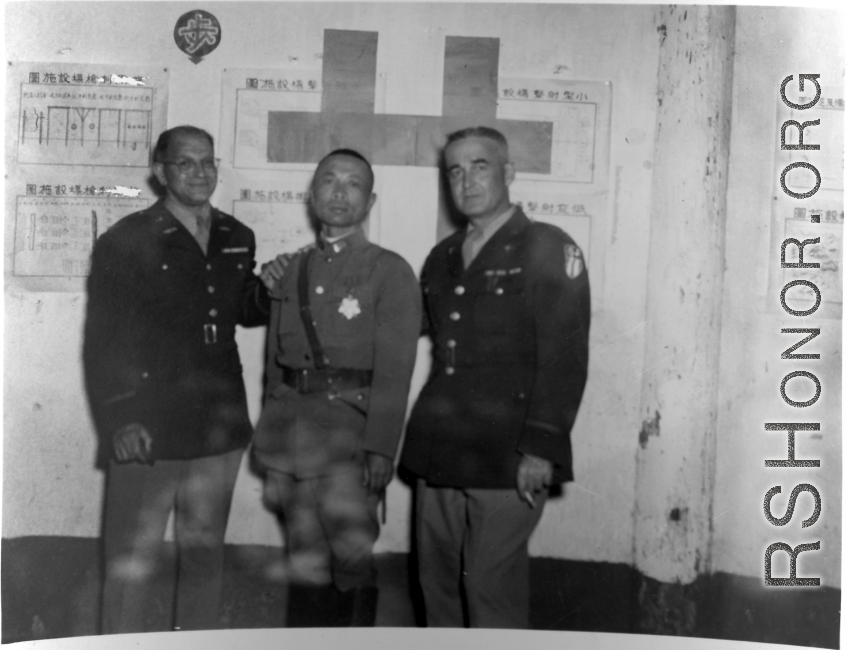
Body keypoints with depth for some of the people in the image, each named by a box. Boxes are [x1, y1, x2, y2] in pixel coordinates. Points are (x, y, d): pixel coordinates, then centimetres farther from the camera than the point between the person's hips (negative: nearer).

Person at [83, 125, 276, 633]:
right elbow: (102, 341, -7)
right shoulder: (126, 241, -5)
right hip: (148, 433, -5)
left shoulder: (238, 240, 9)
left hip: (219, 430, 5)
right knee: (132, 566, 1)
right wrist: (119, 420, -15)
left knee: (206, 558, 16)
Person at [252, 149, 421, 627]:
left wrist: (380, 450, -18)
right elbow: (275, 361, 14)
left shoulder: (391, 272, -2)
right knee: (305, 564, 11)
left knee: (352, 562, -2)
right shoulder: (293, 271, 14)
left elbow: (394, 372, -9)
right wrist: (270, 444, 11)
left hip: (350, 432, -4)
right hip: (291, 429, 5)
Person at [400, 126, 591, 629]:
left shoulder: (548, 249, -2)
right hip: (439, 455, 6)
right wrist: (424, 438, 7)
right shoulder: (442, 258, 17)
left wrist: (540, 449, -16)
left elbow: (565, 358, -9)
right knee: (438, 586, 10)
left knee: (493, 591, -4)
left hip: (505, 458, -6)